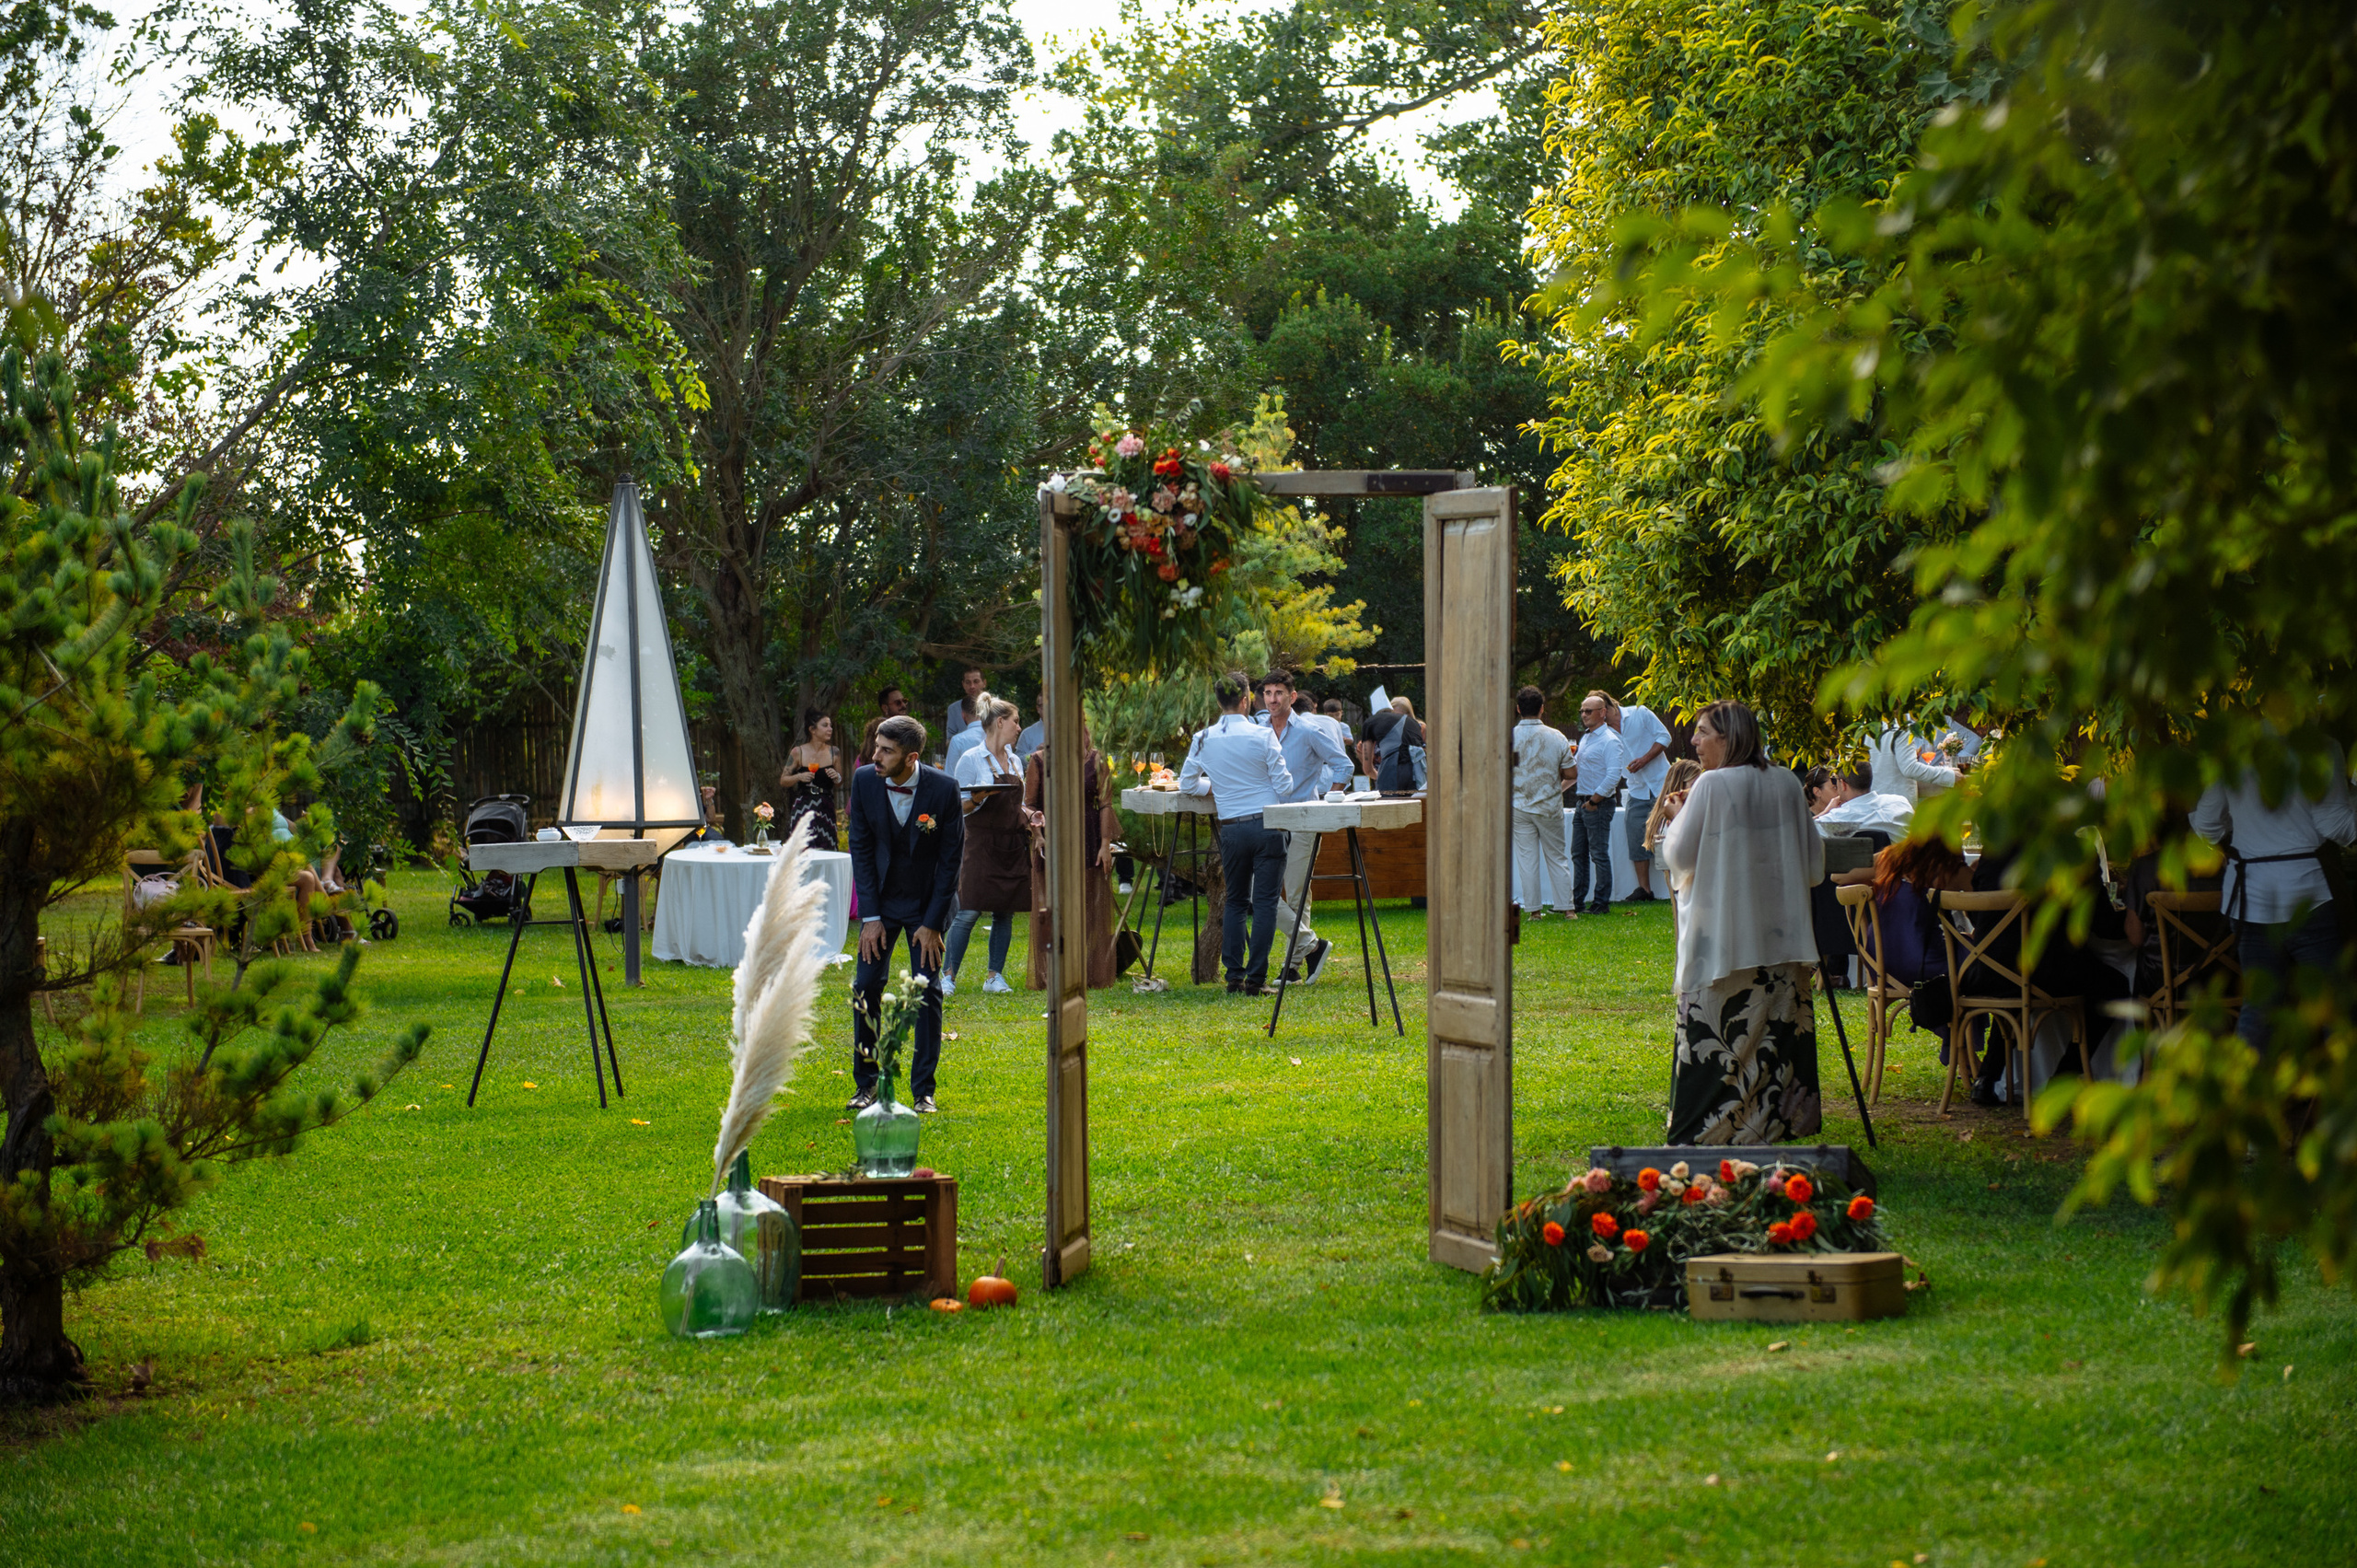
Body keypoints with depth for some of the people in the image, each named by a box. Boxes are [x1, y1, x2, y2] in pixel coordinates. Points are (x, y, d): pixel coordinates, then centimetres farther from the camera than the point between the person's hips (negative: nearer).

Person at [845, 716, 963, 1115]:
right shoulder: (865, 781, -12)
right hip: (881, 901, 2)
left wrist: (932, 923, -13)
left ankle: (923, 1091, 6)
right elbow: (861, 849, -4)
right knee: (866, 985, -3)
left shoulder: (943, 788, -19)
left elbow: (951, 858, -12)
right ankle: (866, 1084, 11)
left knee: (927, 992, -4)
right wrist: (870, 916, -8)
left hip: (927, 902, -2)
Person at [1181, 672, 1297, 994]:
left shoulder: (1204, 740, 1)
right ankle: (1256, 977, -3)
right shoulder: (1262, 737, -9)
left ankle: (1234, 975, 11)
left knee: (1235, 901, 15)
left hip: (1231, 830, 3)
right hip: (1267, 824, -3)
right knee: (1265, 902, 0)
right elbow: (1284, 786, -5)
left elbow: (1187, 783, 13)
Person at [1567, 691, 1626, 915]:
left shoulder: (1609, 741, -13)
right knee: (1578, 854, 11)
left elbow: (1614, 775, -20)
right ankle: (1577, 900, 17)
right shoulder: (1585, 738, 15)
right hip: (1582, 802, 9)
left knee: (1599, 854, -5)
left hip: (1599, 804, -9)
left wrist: (1594, 800, -17)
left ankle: (1602, 903, -1)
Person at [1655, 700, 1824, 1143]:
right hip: (1779, 936, 5)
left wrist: (1678, 816, 10)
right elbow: (1813, 861, 10)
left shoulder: (1711, 786, -12)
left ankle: (1706, 1129, 1)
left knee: (1711, 1035, 1)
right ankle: (1778, 1119, 12)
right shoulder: (1787, 783, 4)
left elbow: (1680, 856, -7)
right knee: (1778, 1025, 9)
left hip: (1720, 937, -5)